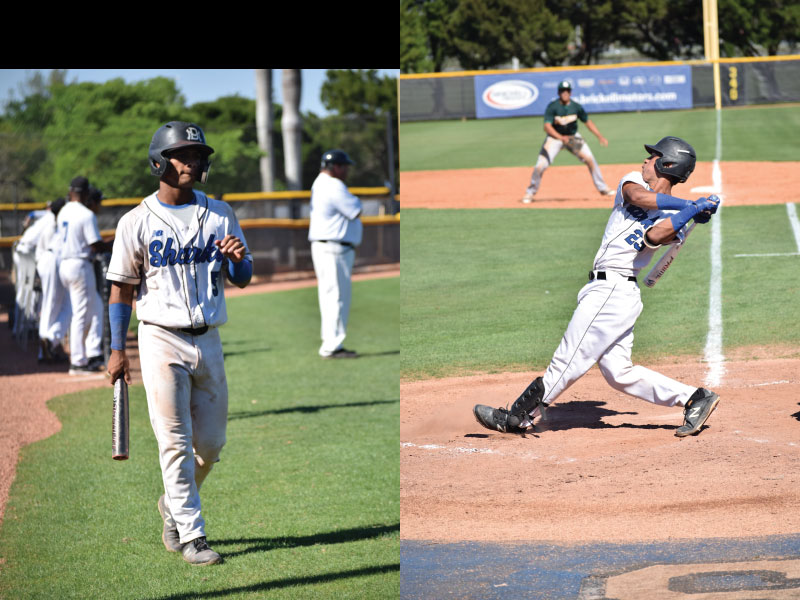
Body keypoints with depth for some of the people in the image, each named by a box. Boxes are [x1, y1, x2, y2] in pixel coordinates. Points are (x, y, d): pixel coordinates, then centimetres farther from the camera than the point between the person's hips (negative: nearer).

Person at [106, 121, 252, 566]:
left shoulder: (220, 215, 8)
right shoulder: (137, 222, -2)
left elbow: (243, 279, 11)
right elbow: (122, 288, 1)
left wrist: (238, 258, -13)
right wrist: (117, 350, -4)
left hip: (209, 341, 4)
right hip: (163, 341, -4)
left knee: (211, 443, 7)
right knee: (176, 442, -6)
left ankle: (173, 506, 31)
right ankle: (190, 534, -1)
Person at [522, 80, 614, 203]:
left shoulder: (576, 107, -7)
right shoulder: (552, 107, -17)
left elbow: (588, 122, 4)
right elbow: (547, 127, -22)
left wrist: (600, 137, -3)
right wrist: (561, 138, -35)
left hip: (572, 137, 3)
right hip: (555, 137, -3)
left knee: (590, 159, -8)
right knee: (541, 165, -15)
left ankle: (602, 188, 9)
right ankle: (530, 192, 7)